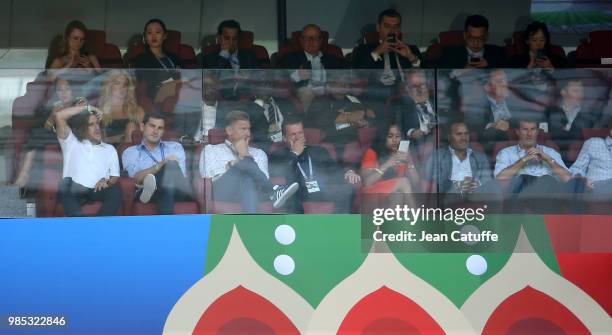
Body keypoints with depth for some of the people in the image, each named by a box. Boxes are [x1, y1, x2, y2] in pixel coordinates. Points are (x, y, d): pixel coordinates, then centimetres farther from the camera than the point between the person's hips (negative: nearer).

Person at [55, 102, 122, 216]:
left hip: (97, 190, 2)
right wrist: (88, 108, 13)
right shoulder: (71, 143, 21)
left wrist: (106, 182, -6)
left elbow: (115, 176, 19)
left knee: (115, 190, -32)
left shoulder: (110, 149, 28)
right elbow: (59, 116, 9)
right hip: (73, 190, -2)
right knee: (66, 183, -37)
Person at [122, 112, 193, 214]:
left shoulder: (175, 147, 24)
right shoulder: (130, 152, 19)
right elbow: (136, 179, -1)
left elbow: (181, 176, 9)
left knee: (171, 164, -30)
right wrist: (160, 165, -13)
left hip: (178, 192, 2)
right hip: (144, 192, -1)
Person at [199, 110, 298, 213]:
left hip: (249, 191, 1)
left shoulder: (258, 153, 29)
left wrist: (246, 155, 4)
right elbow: (207, 176, 5)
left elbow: (264, 179, 10)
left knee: (250, 180, -38)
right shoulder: (211, 150, 25)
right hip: (222, 191, -1)